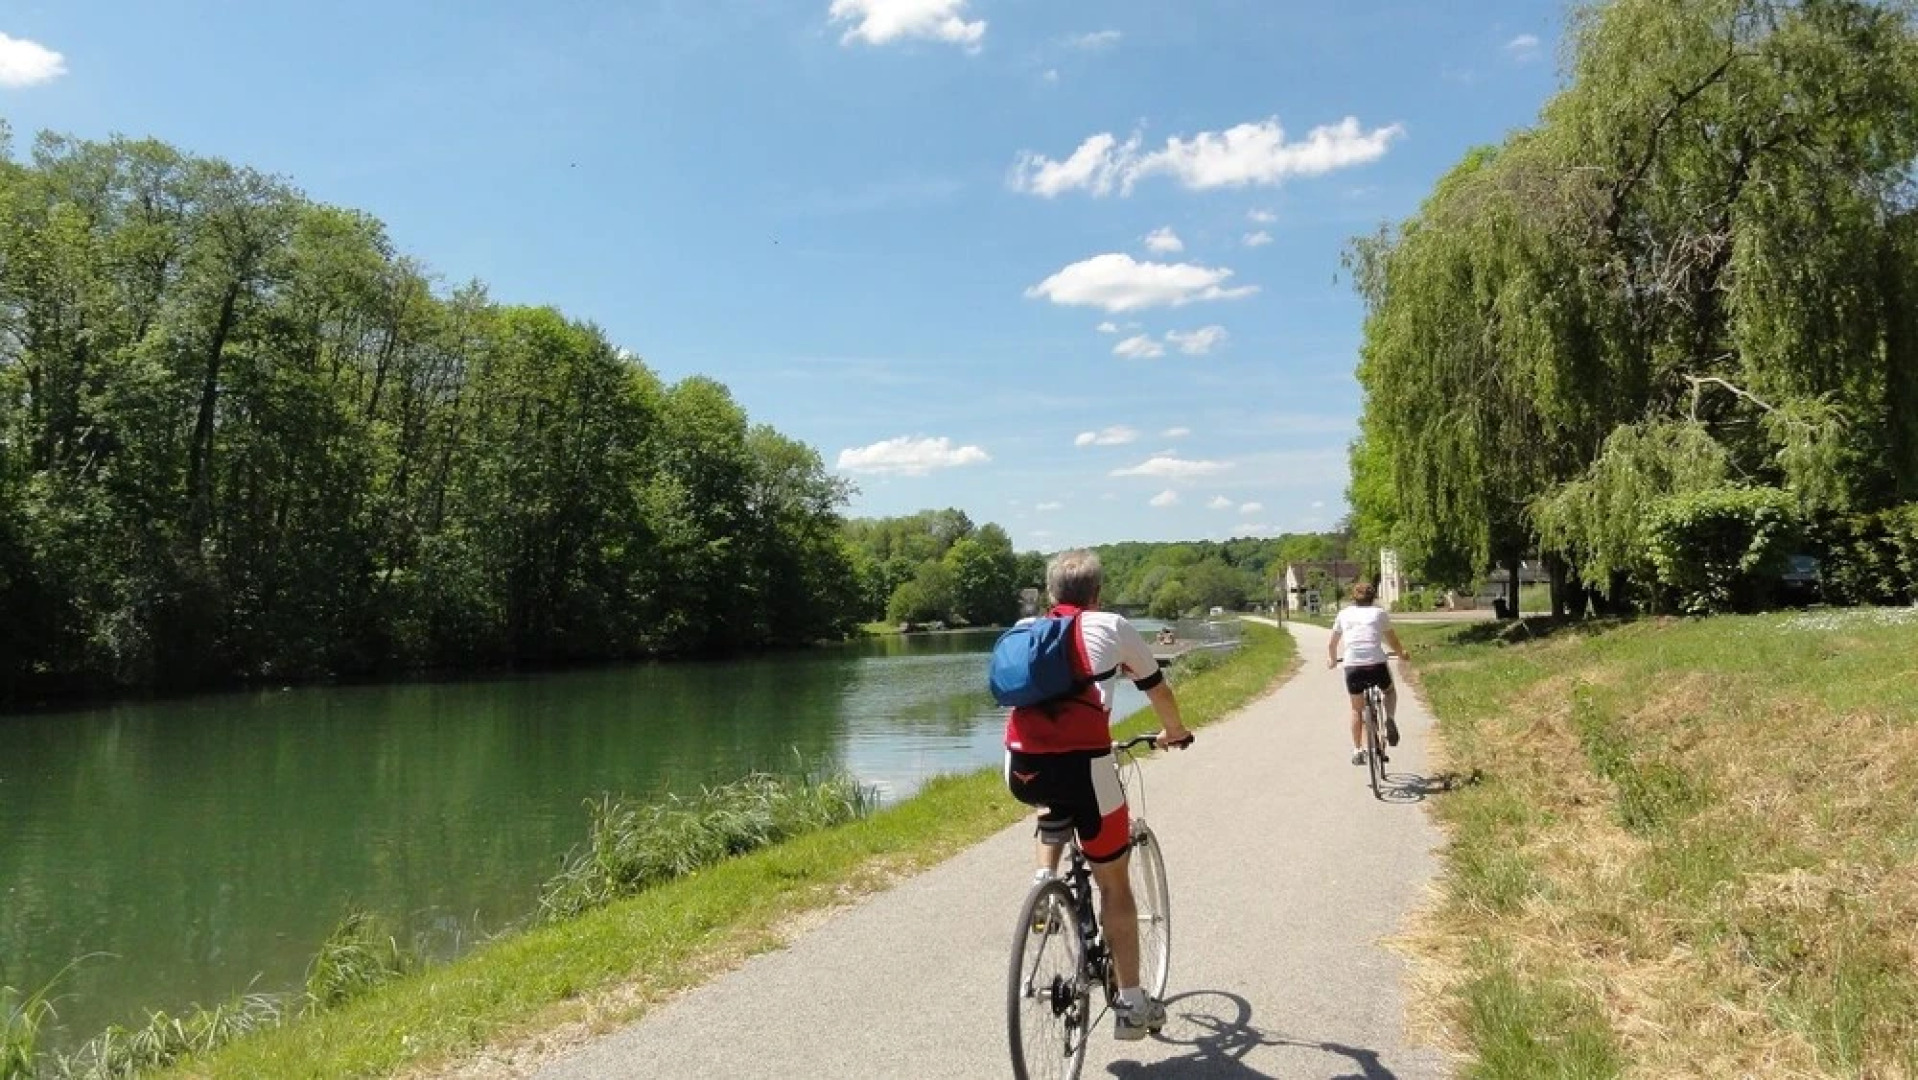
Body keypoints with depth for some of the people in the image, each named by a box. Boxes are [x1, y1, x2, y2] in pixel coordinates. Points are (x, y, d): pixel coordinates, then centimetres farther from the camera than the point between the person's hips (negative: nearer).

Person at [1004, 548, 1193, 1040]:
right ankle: (1132, 1005, 20)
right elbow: (1158, 690, 25)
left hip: (1021, 770, 4)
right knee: (1114, 884, 14)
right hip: (1080, 764, -3)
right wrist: (1175, 732, 45)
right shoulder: (1112, 626, 13)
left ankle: (1044, 881, 21)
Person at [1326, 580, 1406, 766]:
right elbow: (1392, 640, 25)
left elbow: (1332, 644, 25)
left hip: (1352, 666, 1)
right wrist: (1401, 653, 46)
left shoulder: (1344, 614, 16)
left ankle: (1357, 751, 19)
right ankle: (1390, 720, 6)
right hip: (1377, 665, -1)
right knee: (1390, 691, 31)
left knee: (1357, 709, 21)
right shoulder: (1379, 612, 13)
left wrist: (1332, 659, 45)